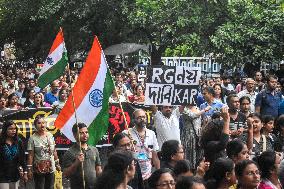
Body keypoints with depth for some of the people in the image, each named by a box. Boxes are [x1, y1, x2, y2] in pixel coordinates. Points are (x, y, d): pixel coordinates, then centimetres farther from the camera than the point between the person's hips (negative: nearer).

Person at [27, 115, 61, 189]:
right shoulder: (33, 138, -10)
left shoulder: (50, 136, 4)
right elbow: (30, 155, -10)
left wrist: (57, 164, 12)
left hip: (51, 168, 4)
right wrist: (29, 169, -12)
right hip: (39, 169, -4)